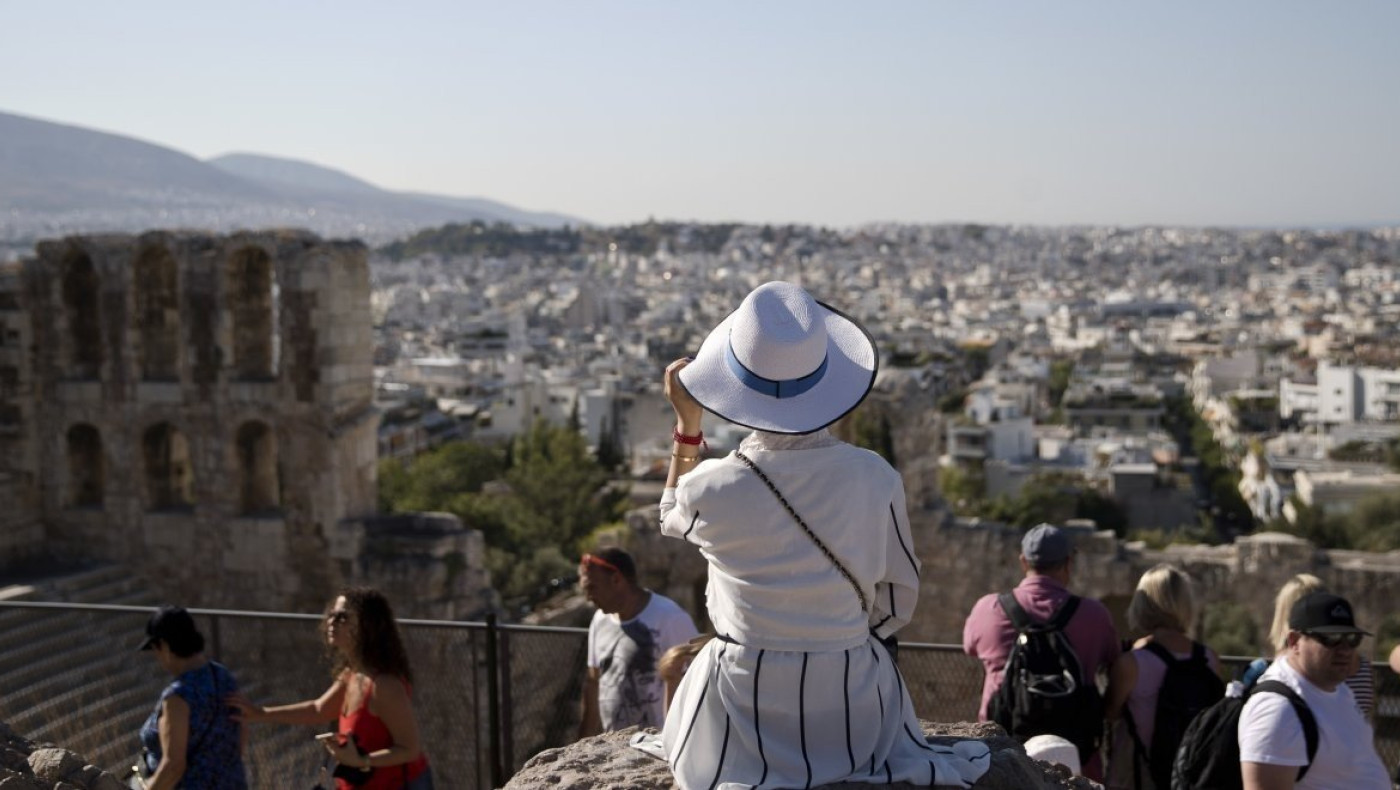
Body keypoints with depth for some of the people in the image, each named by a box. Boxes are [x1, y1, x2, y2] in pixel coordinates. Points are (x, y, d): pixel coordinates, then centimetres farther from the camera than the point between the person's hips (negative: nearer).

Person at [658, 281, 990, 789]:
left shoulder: (712, 488, -18)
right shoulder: (876, 480, -15)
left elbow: (674, 520, 8)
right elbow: (897, 604, -3)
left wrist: (687, 424, 8)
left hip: (742, 701, -1)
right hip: (852, 705, 2)